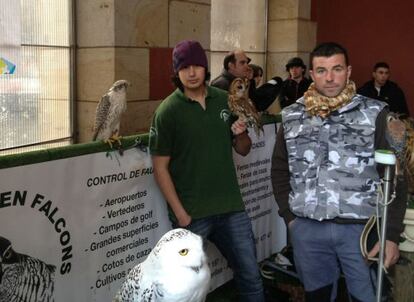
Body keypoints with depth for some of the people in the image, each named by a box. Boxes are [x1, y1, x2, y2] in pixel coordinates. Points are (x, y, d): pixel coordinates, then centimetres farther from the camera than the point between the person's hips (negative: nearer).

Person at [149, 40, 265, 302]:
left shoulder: (225, 100, 4)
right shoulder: (167, 111, -8)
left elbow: (243, 150, 12)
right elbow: (160, 167, -8)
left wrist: (241, 134, -11)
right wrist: (180, 214, -13)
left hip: (231, 207, 4)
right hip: (191, 213, -3)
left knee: (251, 275, 12)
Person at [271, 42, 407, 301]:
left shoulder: (374, 113, -3)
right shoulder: (292, 116, 6)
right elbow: (280, 170, 15)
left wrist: (392, 234, -7)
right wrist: (289, 216, 7)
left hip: (361, 228, -2)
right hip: (306, 228, 3)